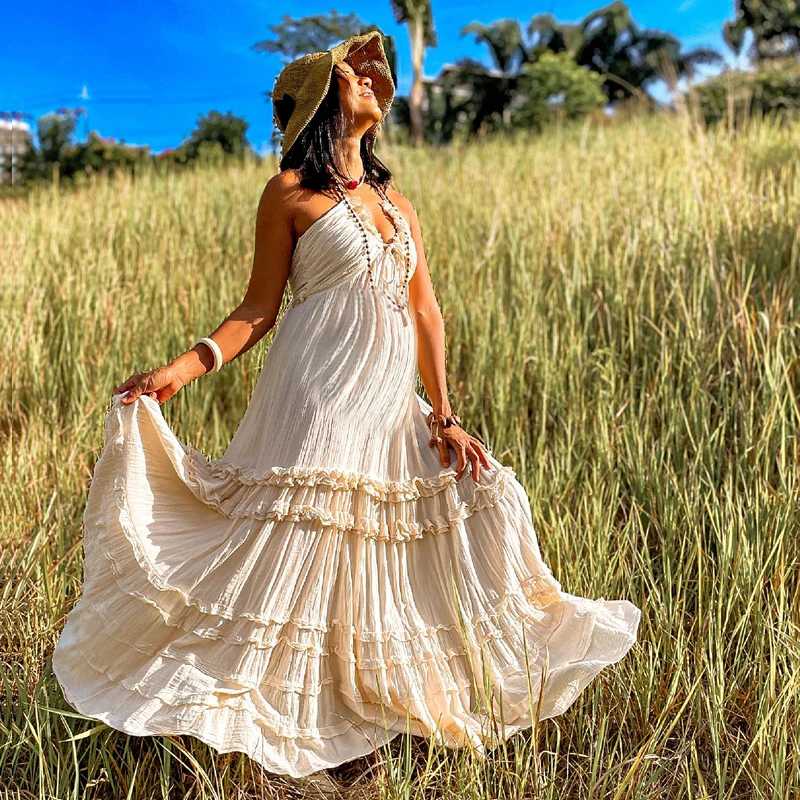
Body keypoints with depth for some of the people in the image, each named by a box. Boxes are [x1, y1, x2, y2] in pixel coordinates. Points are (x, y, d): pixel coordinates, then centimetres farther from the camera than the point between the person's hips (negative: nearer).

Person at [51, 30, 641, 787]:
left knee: (477, 492, 4)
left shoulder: (397, 204, 18)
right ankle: (259, 703, 4)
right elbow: (258, 309, 0)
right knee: (295, 552, -11)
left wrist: (443, 416, 6)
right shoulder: (291, 192, 2)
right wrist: (181, 369, -13)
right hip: (318, 400, -6)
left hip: (388, 405, 7)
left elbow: (426, 313, 13)